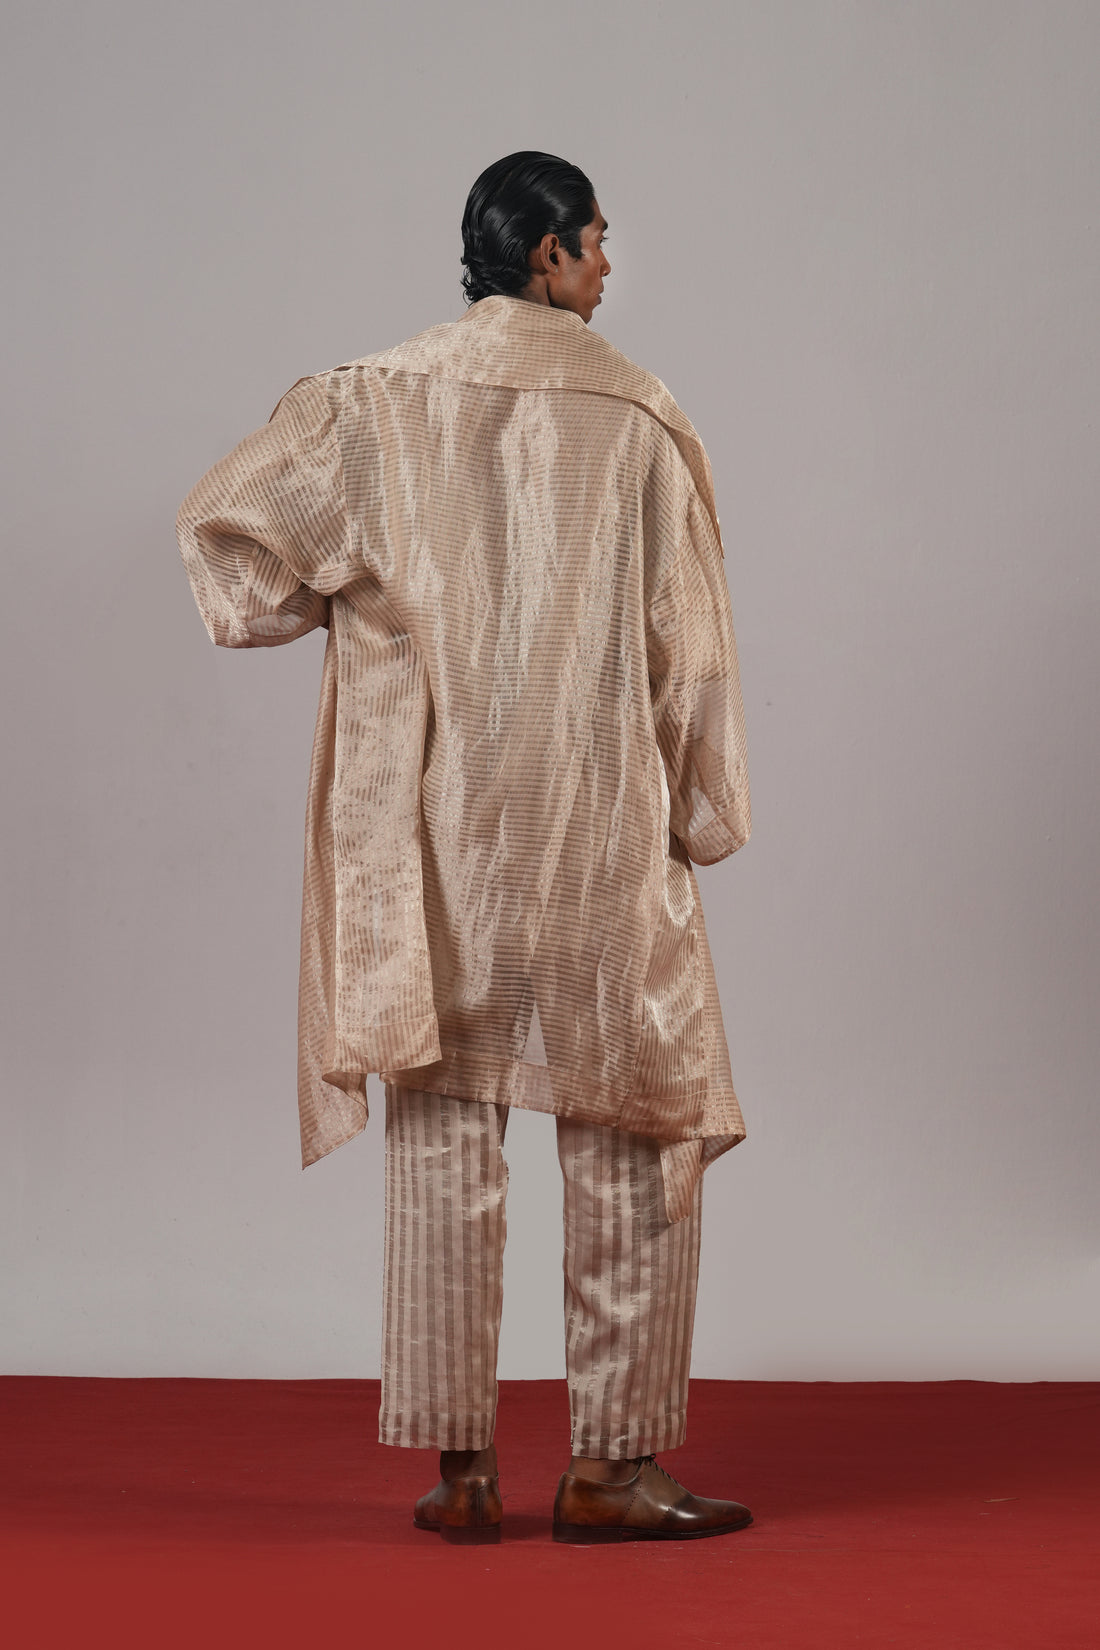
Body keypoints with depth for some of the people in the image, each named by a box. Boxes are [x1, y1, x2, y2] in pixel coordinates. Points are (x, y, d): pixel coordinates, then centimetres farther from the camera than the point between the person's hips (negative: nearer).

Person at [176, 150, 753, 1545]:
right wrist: (702, 820, 9)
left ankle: (457, 1465, 12)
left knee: (442, 1135, 9)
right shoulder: (639, 415, -3)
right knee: (633, 1142, 8)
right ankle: (612, 1467, 10)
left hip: (429, 831, 2)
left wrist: (346, 593, 11)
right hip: (596, 829, -2)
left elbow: (222, 526, -4)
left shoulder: (380, 400, 1)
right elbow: (686, 646, 0)